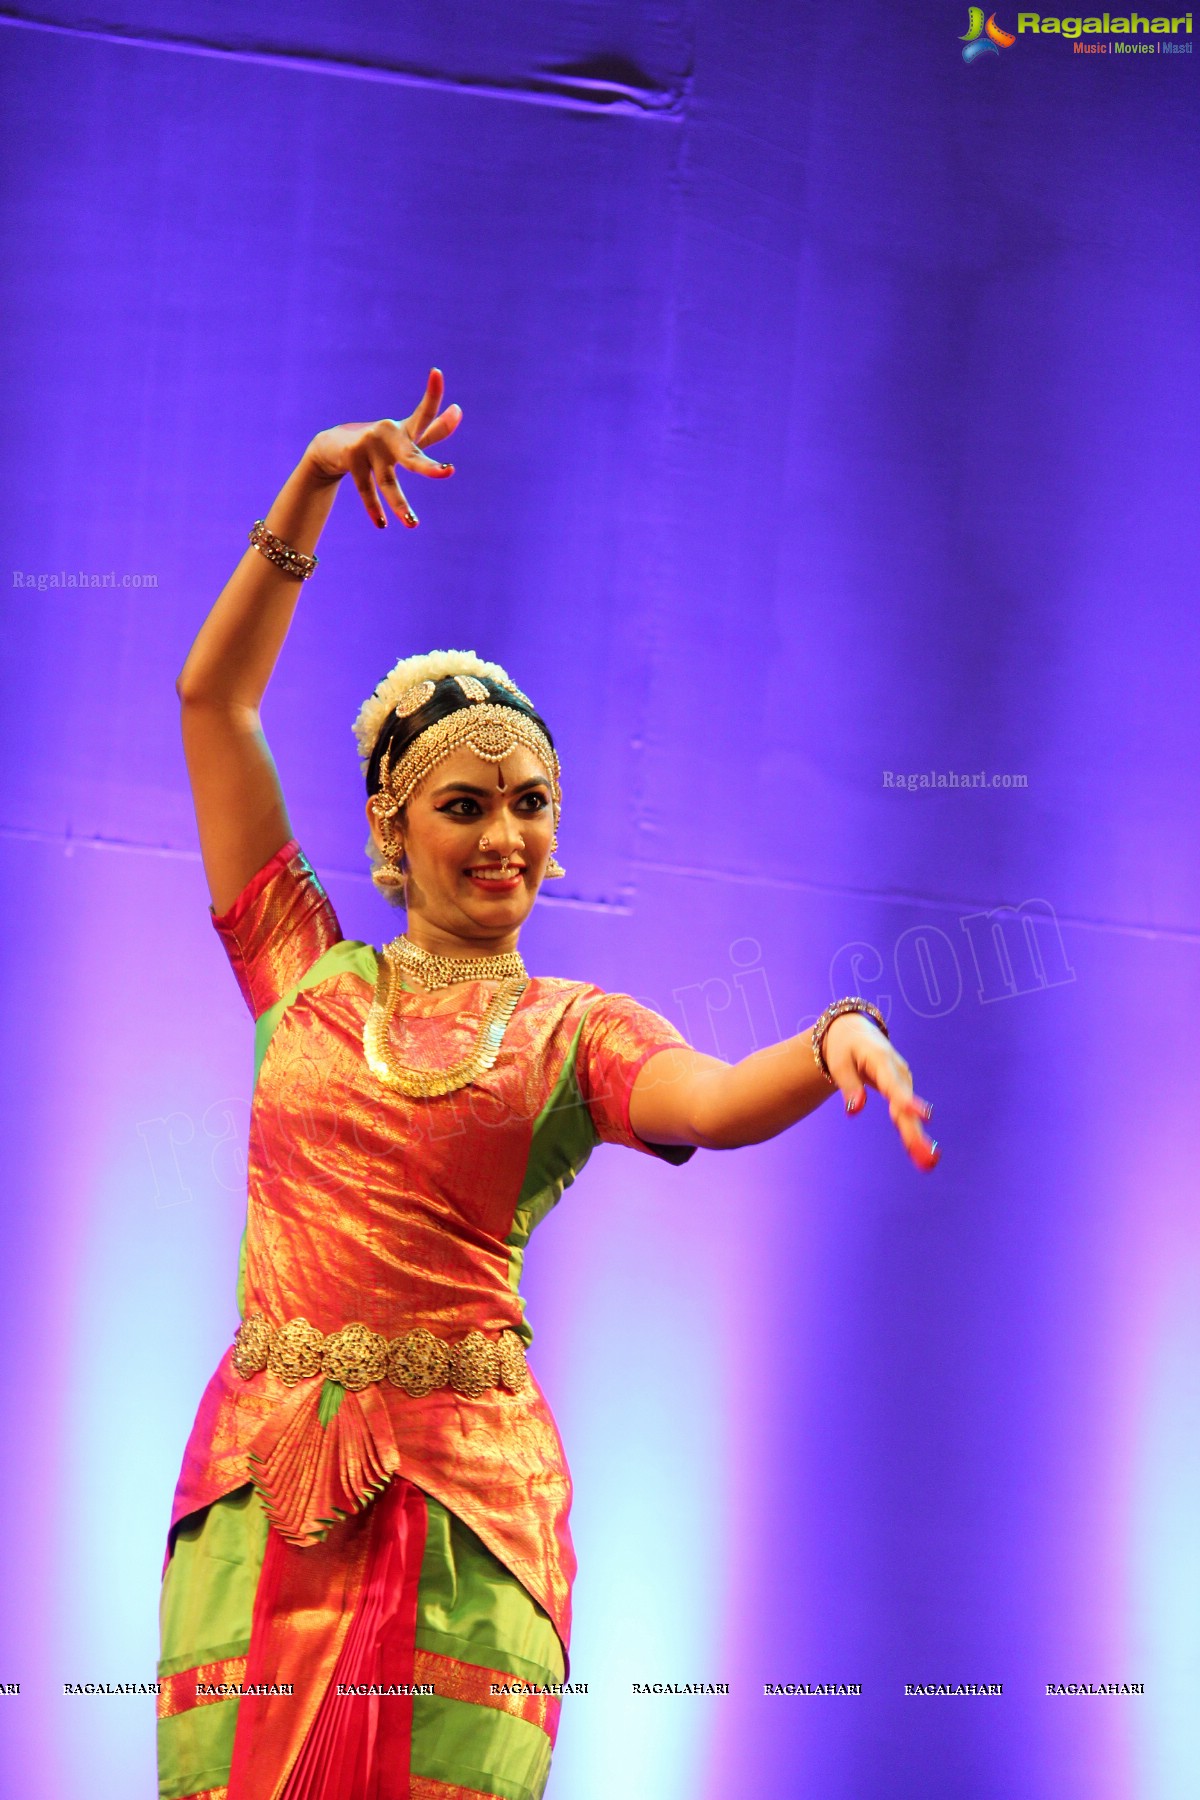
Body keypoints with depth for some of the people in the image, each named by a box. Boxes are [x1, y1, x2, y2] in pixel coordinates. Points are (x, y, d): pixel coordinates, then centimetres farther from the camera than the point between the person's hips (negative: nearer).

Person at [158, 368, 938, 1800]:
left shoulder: (577, 1031, 9)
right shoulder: (305, 971, 12)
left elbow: (718, 1102, -14)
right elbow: (214, 698, 11)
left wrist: (837, 1039, -35)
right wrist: (309, 497, 6)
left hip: (465, 1491, -1)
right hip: (268, 1468, 1)